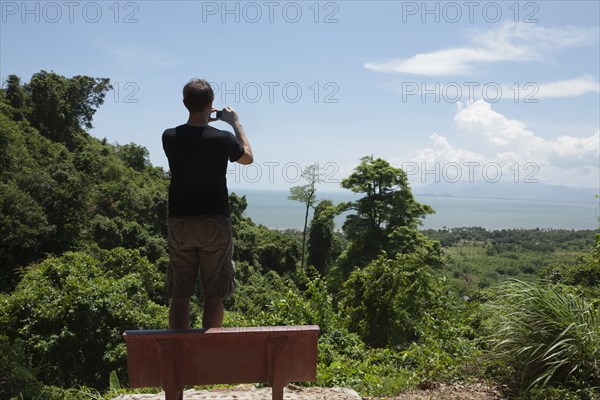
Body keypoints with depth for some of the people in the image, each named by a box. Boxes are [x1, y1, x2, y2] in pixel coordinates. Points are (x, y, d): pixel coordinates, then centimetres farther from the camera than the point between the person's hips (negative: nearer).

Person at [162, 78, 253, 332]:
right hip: (214, 223, -2)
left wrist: (202, 120, 21)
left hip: (179, 224, 3)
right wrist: (235, 123, 18)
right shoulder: (222, 139, -10)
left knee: (179, 296, 9)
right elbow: (247, 157, 11)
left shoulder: (169, 138, -3)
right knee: (213, 296, 5)